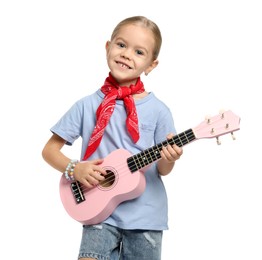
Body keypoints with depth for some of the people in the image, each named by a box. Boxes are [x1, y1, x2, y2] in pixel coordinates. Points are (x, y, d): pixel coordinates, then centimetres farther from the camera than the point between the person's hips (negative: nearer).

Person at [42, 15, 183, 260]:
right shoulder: (87, 106, -2)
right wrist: (74, 169, -13)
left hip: (146, 216, 1)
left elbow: (162, 170, 2)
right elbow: (50, 150, 4)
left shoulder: (158, 110, -4)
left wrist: (168, 159, -20)